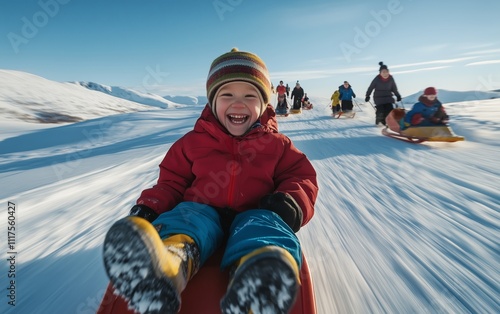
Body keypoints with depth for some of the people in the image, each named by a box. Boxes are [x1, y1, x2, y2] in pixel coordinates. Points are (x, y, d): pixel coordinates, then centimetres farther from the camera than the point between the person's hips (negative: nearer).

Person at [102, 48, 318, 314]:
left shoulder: (277, 145, 11)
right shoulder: (193, 141, 13)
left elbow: (302, 177, 10)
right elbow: (171, 181, 15)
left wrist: (291, 201, -13)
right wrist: (149, 207, -5)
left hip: (252, 214, 0)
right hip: (201, 210, 2)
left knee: (267, 224, -33)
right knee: (183, 217, -31)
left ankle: (260, 281, -62)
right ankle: (171, 257, -62)